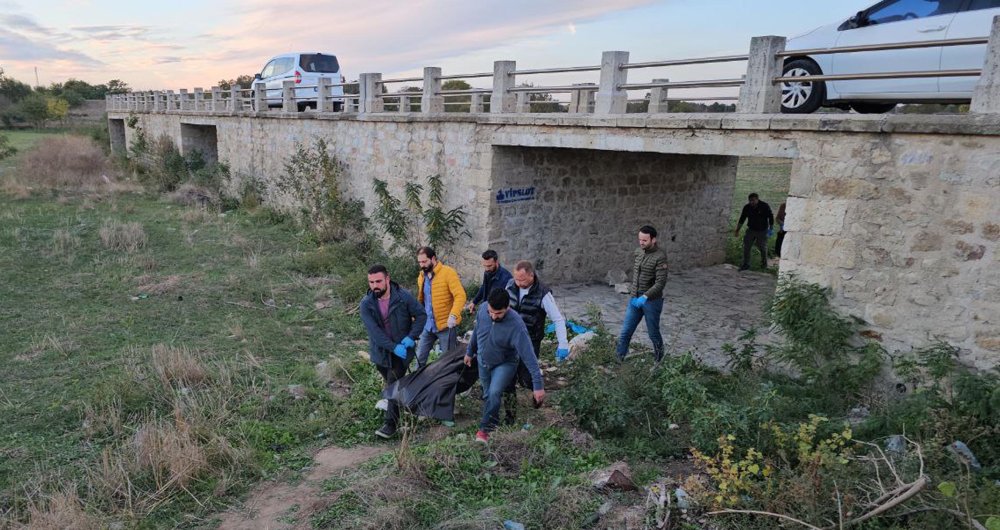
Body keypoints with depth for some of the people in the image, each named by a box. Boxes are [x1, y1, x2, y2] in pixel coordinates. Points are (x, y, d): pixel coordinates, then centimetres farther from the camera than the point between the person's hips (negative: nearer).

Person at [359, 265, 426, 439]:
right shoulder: (366, 304, -12)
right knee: (390, 384, 19)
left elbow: (421, 315, -5)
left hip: (402, 350, -3)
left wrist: (411, 337, -18)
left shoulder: (404, 297, -15)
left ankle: (390, 424, -4)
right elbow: (374, 331, -19)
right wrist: (394, 347, -27)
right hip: (380, 351, 3)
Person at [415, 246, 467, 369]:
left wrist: (453, 315, -35)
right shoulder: (421, 276, 8)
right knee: (420, 357, 11)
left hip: (445, 325, -6)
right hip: (427, 325, 6)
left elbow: (460, 295, -22)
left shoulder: (448, 273, -14)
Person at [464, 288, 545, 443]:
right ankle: (489, 423, 42)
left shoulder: (516, 324, -36)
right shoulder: (483, 308, -21)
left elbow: (528, 355, -36)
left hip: (505, 364, -5)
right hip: (483, 362, 5)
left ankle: (485, 428, -3)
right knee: (487, 395, 16)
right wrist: (470, 352, 13)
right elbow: (476, 331, 0)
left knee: (494, 393, -23)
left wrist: (538, 384, -38)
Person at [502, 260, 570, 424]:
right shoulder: (511, 285, -6)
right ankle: (509, 415, 16)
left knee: (525, 378, -6)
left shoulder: (543, 294, -20)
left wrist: (563, 345, -24)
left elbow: (558, 319, -16)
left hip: (530, 343, -4)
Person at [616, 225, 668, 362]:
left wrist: (645, 297, -28)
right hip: (635, 299, 5)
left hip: (652, 301, -5)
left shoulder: (660, 257, -16)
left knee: (653, 333, 10)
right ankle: (618, 359, 16)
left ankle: (658, 360, 31)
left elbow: (661, 282, -21)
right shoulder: (638, 251, 4)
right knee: (625, 332, 6)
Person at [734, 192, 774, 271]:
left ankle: (764, 264, 25)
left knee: (762, 247, 4)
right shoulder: (747, 207, -4)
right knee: (746, 246, -5)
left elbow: (770, 217, -2)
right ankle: (746, 264, 3)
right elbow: (742, 219, 4)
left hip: (762, 231, -3)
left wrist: (771, 228, -1)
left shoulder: (765, 206, -12)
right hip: (751, 230, 3)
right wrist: (737, 230, 4)